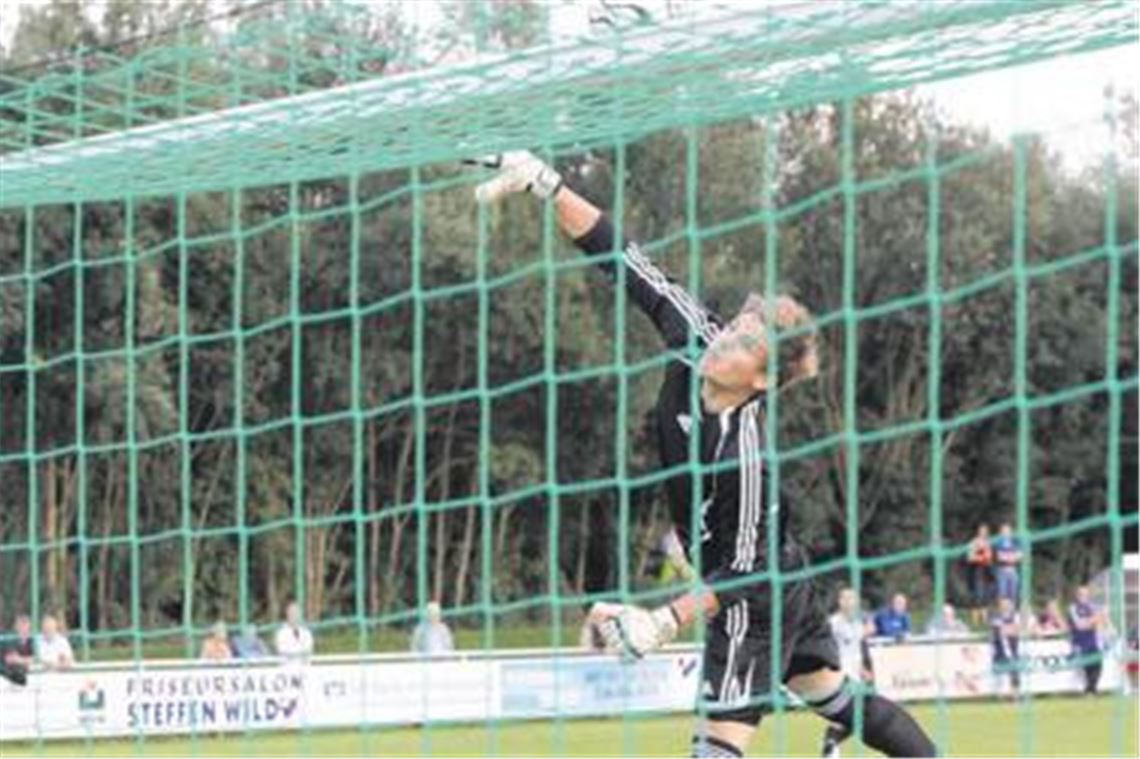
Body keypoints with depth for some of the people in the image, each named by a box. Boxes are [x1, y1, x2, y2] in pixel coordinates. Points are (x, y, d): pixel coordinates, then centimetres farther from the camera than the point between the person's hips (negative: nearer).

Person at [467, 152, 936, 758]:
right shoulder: (695, 341, -14)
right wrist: (546, 186, -15)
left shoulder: (748, 449, -33)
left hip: (755, 596, -9)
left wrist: (666, 620, -31)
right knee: (832, 694, 24)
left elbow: (744, 569, -26)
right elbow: (623, 261, -11)